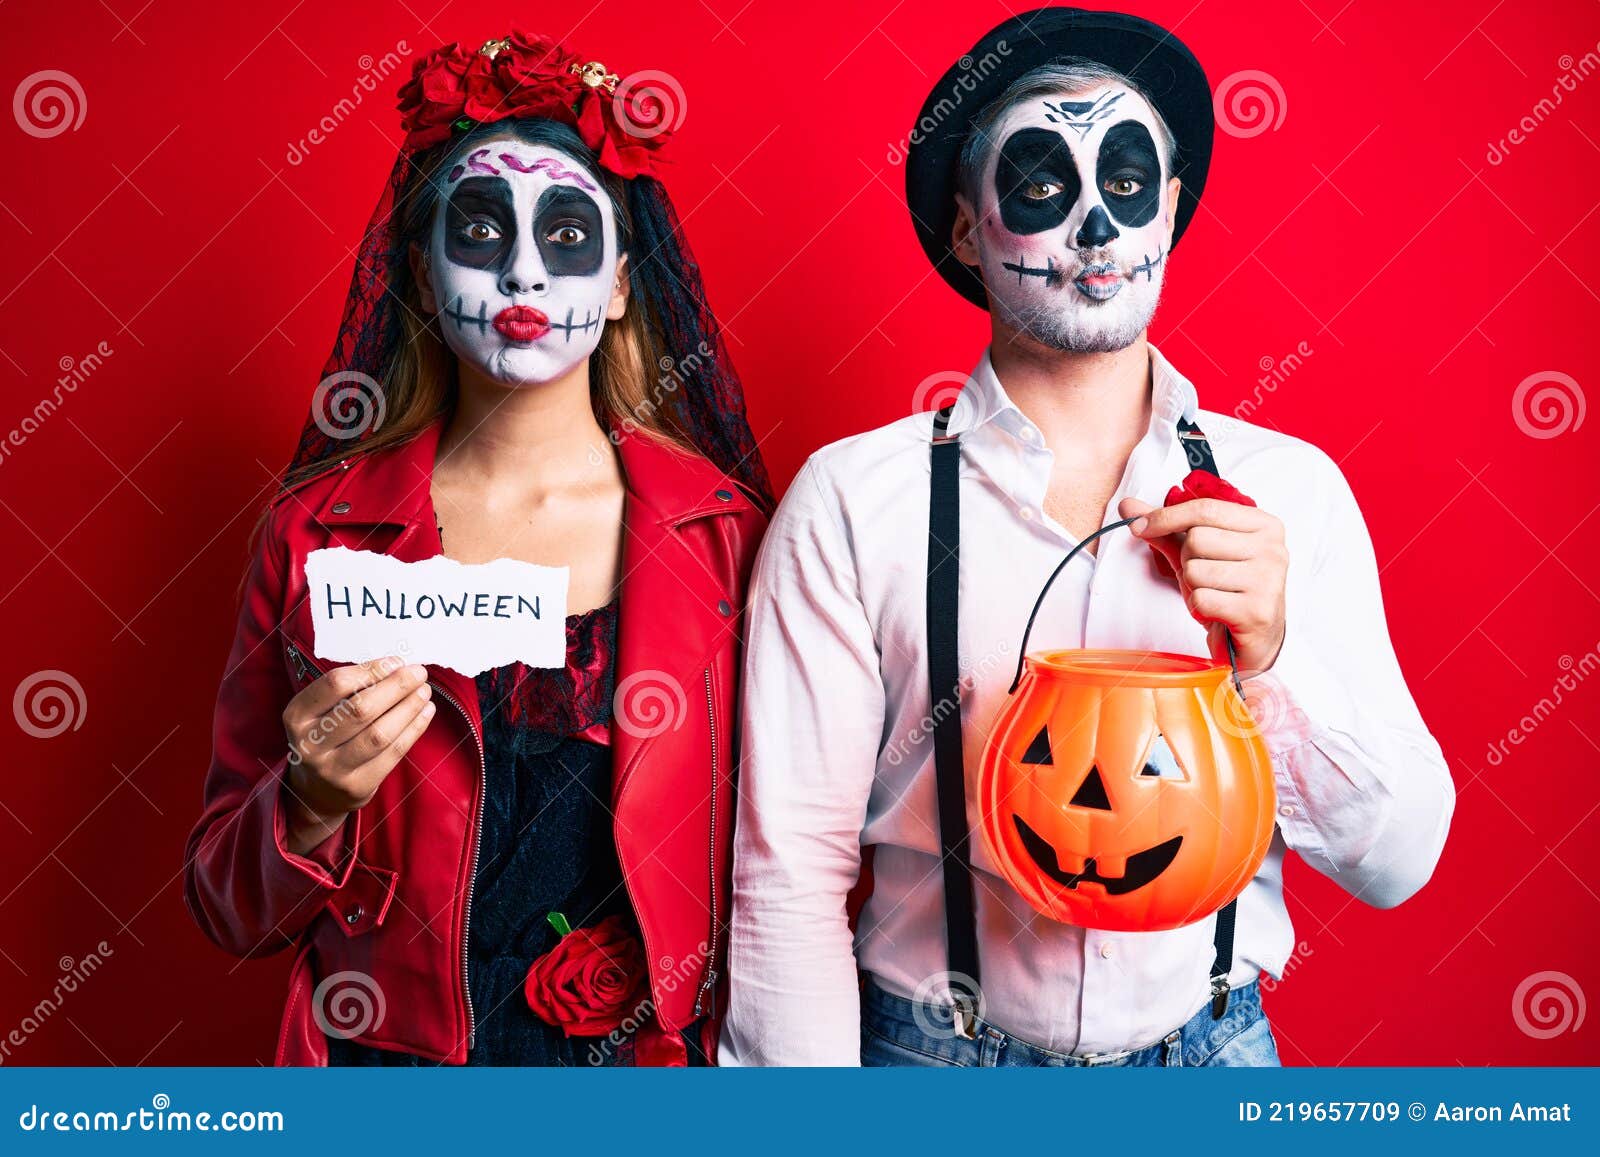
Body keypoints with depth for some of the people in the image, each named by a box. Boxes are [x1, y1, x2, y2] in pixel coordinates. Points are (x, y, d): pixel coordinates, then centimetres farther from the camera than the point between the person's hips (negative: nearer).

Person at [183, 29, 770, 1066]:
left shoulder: (723, 525, -9)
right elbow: (228, 905, -2)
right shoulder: (319, 532, -8)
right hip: (390, 1053, 1)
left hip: (653, 1054, 0)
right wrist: (315, 801, -20)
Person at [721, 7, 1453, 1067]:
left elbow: (1399, 860, -6)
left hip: (1211, 1050, 2)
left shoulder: (1289, 490, -5)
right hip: (933, 1051, -2)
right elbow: (788, 879, -11)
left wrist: (1270, 657, -21)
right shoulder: (853, 498, -12)